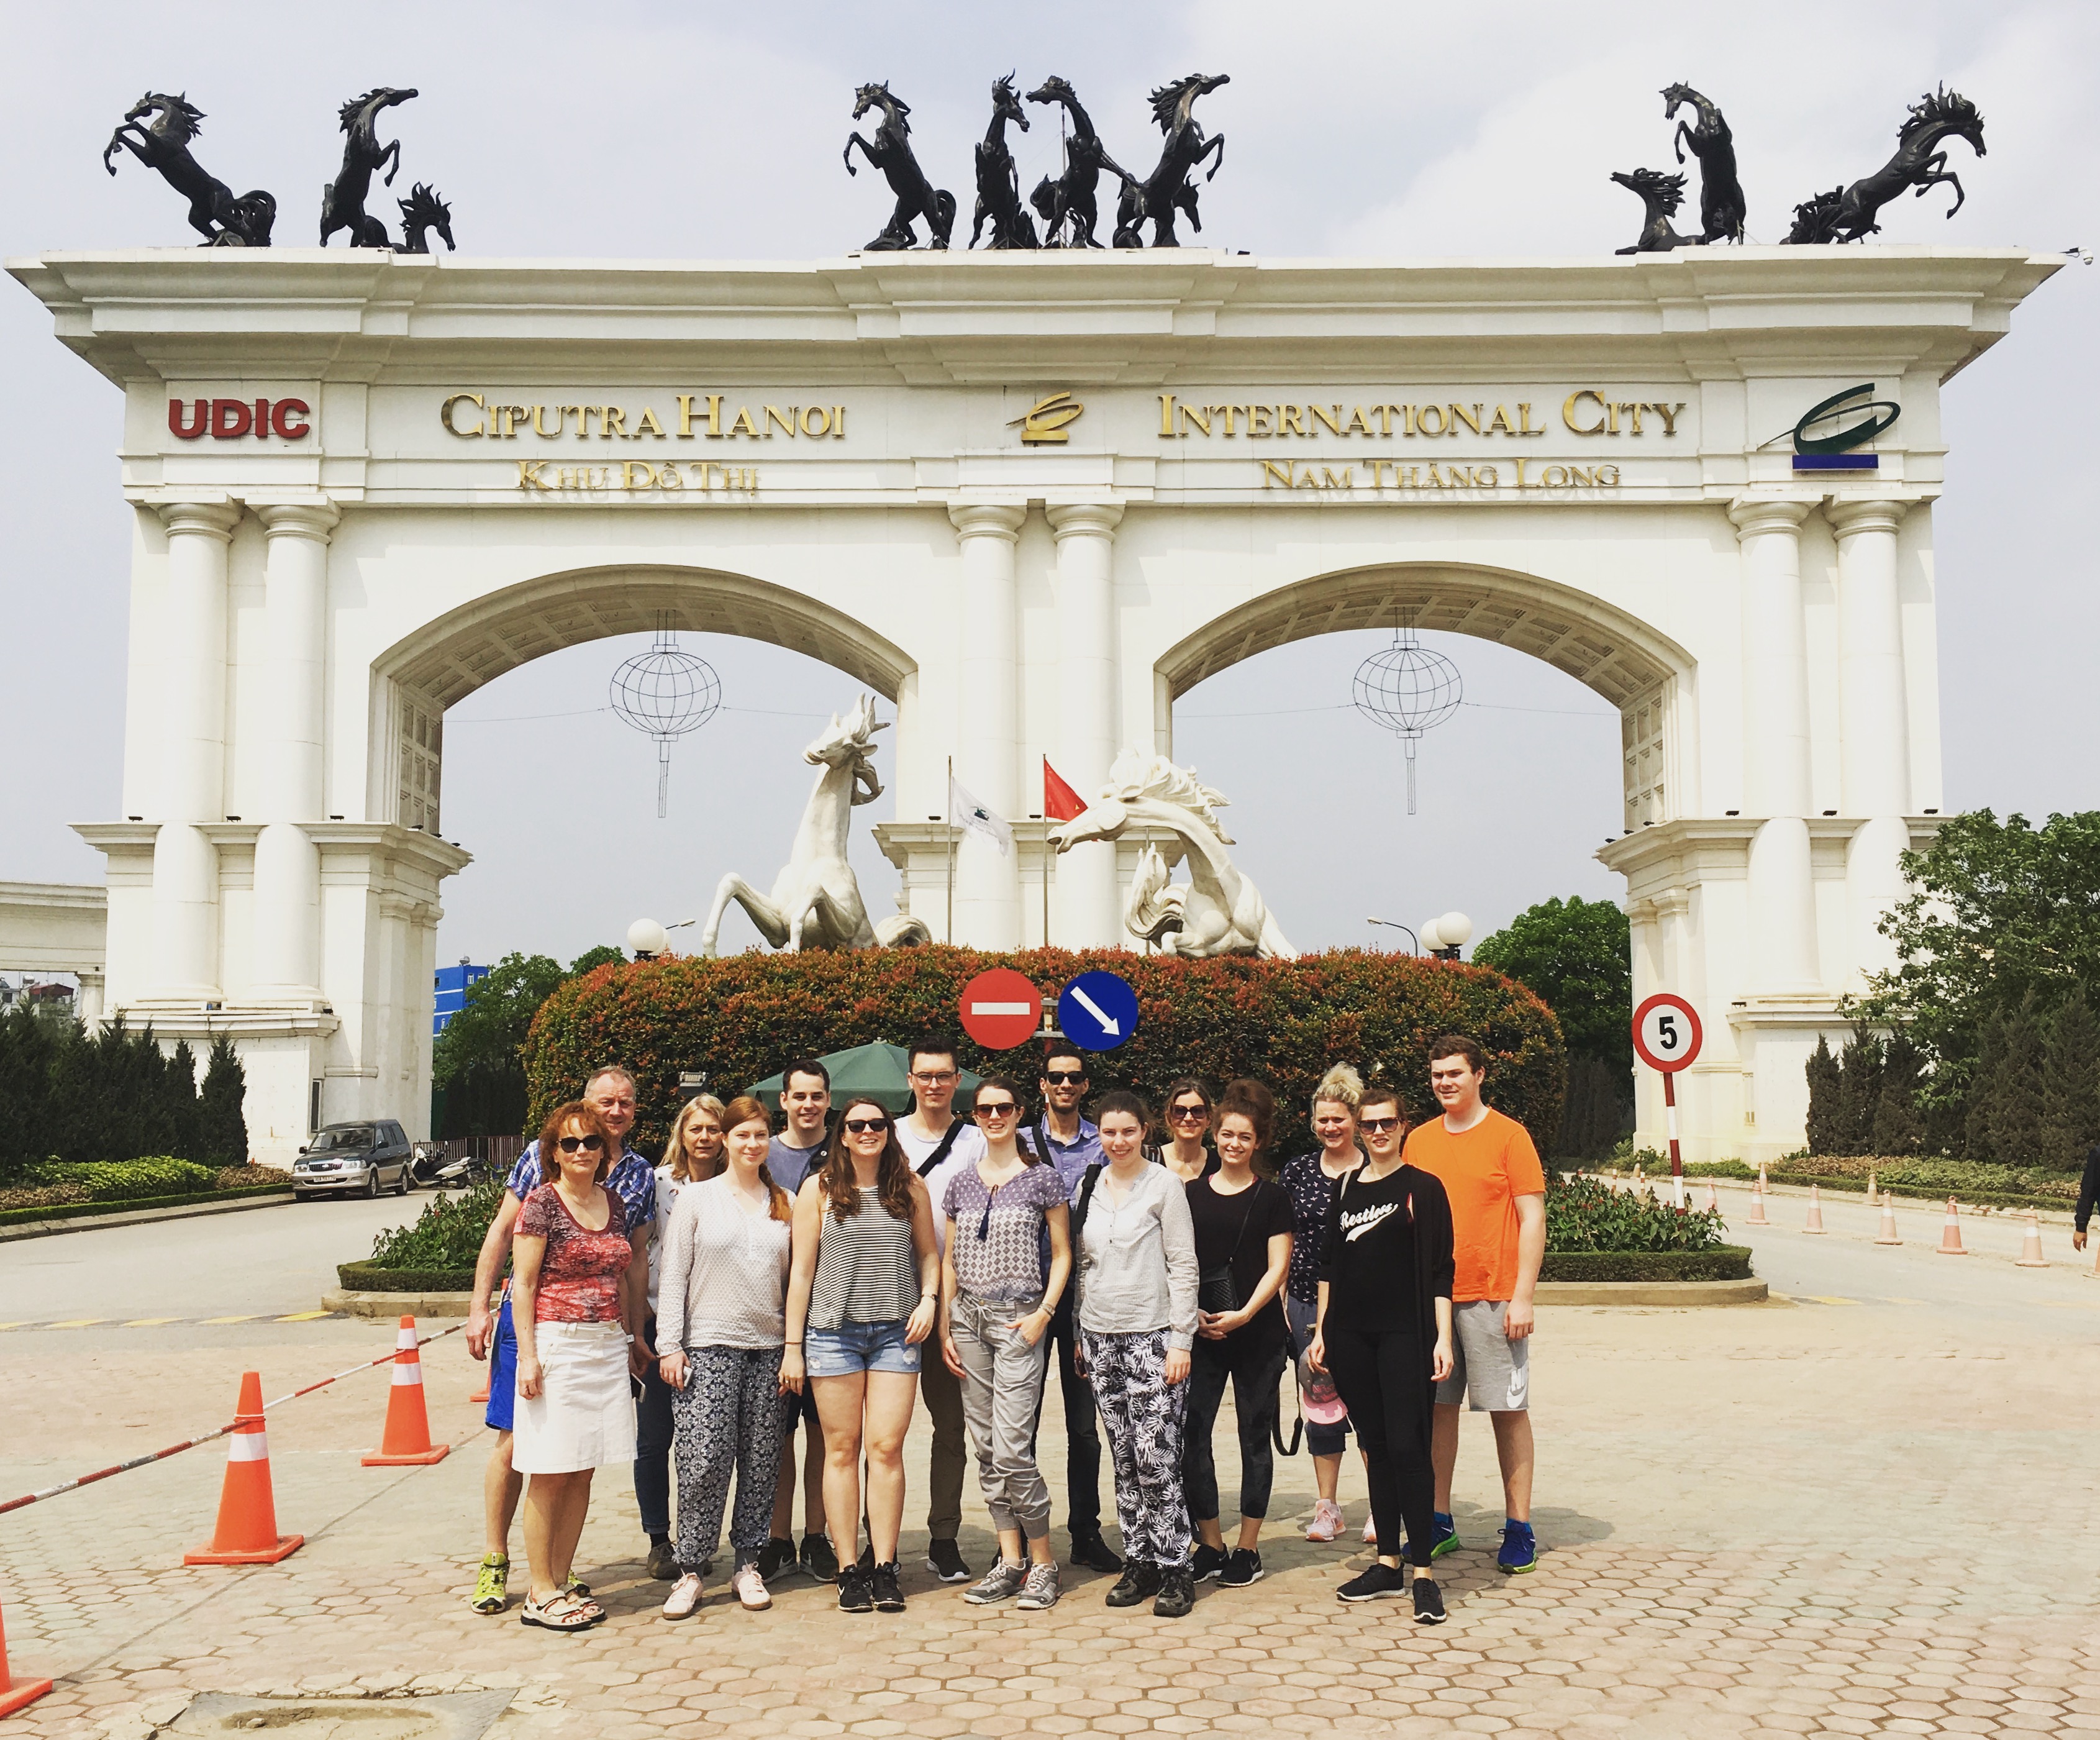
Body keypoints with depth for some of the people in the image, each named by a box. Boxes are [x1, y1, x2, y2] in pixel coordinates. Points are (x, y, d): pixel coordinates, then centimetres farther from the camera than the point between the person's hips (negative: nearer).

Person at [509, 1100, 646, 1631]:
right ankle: (540, 1595, 7)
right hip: (557, 1343, -6)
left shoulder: (614, 1203, 10)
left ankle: (561, 1584, 17)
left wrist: (630, 1339, 15)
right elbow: (523, 1284, -8)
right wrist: (527, 1355, -14)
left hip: (608, 1346, 6)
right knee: (550, 1474, -1)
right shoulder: (542, 1202, -7)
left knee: (583, 1473, 9)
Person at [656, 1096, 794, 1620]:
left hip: (768, 1347, 3)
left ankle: (747, 1566, 16)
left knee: (761, 1463, 5)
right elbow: (673, 1276, 2)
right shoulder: (695, 1198, 4)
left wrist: (795, 1348, 6)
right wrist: (670, 1347, -5)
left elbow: (794, 1281, 13)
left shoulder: (784, 1205, 11)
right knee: (704, 1461, -8)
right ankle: (689, 1572, 2)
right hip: (709, 1346, -3)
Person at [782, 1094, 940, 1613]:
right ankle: (849, 1570, 8)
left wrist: (929, 1298, -1)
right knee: (842, 1449, 2)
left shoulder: (911, 1187, 8)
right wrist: (793, 1346, 1)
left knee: (887, 1448, -4)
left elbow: (928, 1253, 18)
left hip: (897, 1331, 1)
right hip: (833, 1331, -1)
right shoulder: (819, 1189, 3)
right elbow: (802, 1269, 3)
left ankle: (885, 1569, 4)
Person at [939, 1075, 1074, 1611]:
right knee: (986, 1448, 6)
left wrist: (1043, 1313, -9)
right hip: (968, 1319, 5)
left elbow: (1062, 1254, 2)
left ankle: (1043, 1561, 4)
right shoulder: (961, 1184, 11)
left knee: (1012, 1449, -10)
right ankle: (1010, 1562, 15)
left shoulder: (1043, 1178, 0)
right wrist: (944, 1327, 7)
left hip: (1018, 1321, -5)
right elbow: (949, 1260, 14)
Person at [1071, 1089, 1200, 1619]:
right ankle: (1139, 1562, 15)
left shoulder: (1164, 1185, -3)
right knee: (1125, 1460, 7)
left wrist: (1181, 1341, -9)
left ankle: (1174, 1569, 0)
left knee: (1156, 1457, -9)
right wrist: (1079, 1334, 14)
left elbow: (1184, 1266, -5)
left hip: (1153, 1336, -5)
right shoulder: (1089, 1187, 11)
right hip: (1101, 1337, 5)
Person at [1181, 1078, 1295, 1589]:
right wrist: (1192, 1313, -6)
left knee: (1255, 1437, 5)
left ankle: (1248, 1548, 15)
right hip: (1201, 1336, 2)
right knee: (1192, 1436, -3)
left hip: (1258, 1335, -2)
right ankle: (1210, 1545, 9)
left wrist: (1244, 1314, -14)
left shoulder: (1271, 1197, 2)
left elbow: (1277, 1268, -2)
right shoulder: (1192, 1194, 8)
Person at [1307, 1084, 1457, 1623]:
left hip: (1404, 1335, -4)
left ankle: (1423, 1572, -3)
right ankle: (1387, 1563, 18)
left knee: (1408, 1446, -9)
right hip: (1350, 1336, 4)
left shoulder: (1423, 1188, 0)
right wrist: (1321, 1330, 12)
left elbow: (1440, 1271, -3)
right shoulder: (1345, 1187, 12)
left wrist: (1442, 1339, -9)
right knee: (1375, 1447, 10)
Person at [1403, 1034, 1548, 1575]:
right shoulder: (1419, 1140, 10)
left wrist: (1522, 1297, -11)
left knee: (1508, 1409, 2)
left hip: (1491, 1298, -4)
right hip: (1430, 1297, 4)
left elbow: (1532, 1219, -5)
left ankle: (1519, 1529, 9)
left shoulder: (1508, 1135, -3)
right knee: (1437, 1407, 8)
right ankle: (1439, 1523, 18)